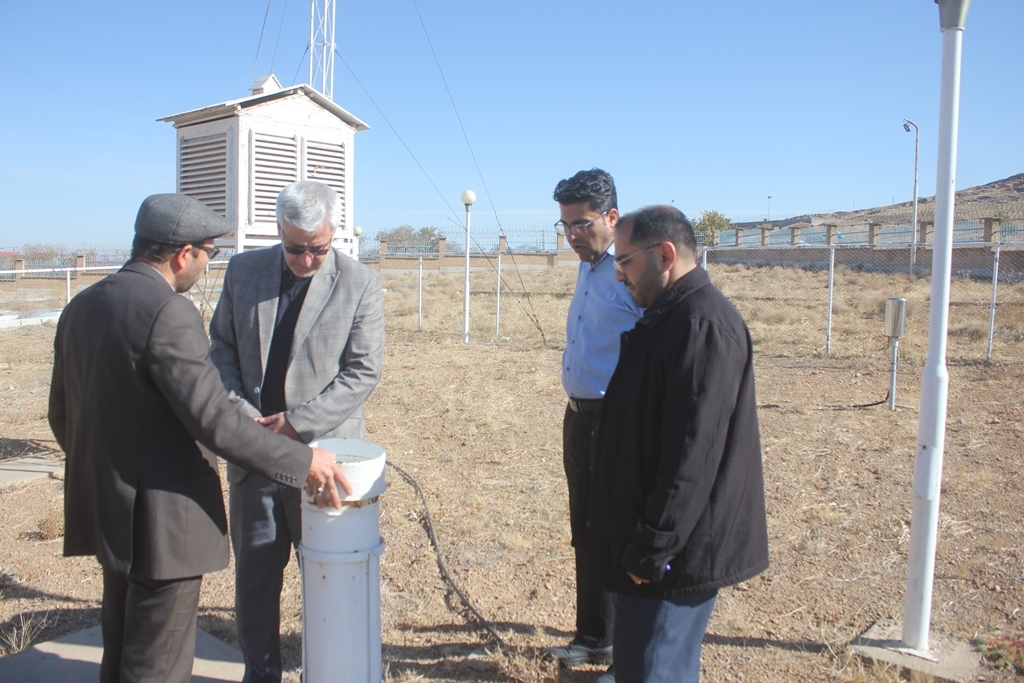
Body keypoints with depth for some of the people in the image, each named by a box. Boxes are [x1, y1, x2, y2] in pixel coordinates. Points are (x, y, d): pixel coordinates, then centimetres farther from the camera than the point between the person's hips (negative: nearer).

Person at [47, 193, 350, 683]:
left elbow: (61, 416, 14)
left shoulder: (80, 308, 5)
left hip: (106, 510, 9)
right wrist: (304, 462, -17)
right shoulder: (168, 313, -22)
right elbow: (214, 422, -26)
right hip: (162, 519, -9)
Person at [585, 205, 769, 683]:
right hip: (648, 543, 10)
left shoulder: (704, 324, -21)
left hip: (677, 553, -10)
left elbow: (694, 453, -26)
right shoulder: (667, 316, 12)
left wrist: (653, 549, -21)